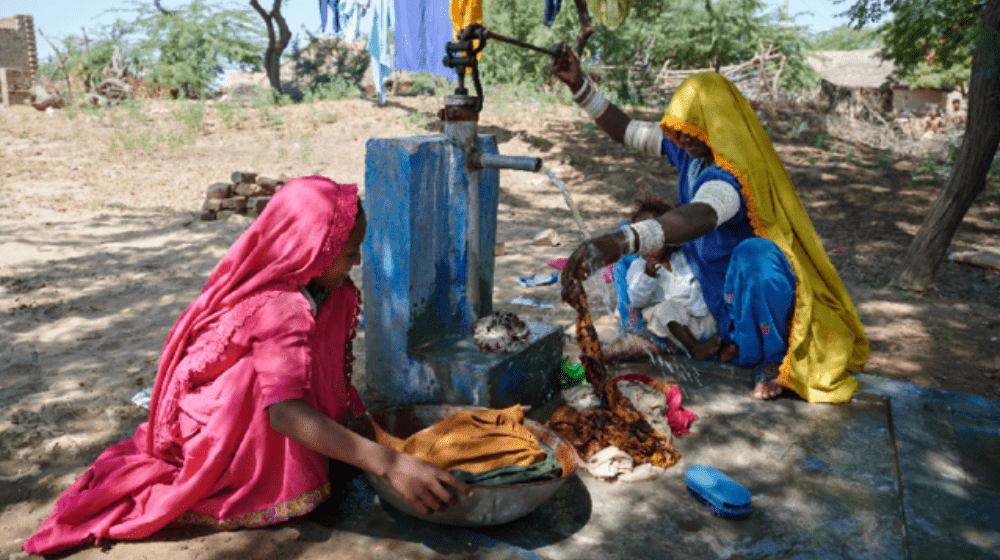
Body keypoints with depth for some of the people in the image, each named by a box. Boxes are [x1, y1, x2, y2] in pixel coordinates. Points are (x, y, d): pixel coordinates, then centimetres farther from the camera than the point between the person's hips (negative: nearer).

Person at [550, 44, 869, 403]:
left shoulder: (732, 175, -32)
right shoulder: (690, 150, -5)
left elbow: (701, 216, -55)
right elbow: (625, 132, 6)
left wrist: (620, 242, -72)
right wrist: (579, 86, -5)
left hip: (758, 292, -9)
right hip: (714, 287, 9)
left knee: (754, 253, -43)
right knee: (635, 255, 11)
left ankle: (771, 361, -16)